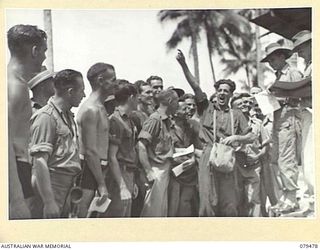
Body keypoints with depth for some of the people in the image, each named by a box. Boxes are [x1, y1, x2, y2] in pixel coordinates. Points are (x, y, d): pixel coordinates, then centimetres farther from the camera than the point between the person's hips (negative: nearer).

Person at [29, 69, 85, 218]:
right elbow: (39, 161, -21)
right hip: (53, 185, -9)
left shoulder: (68, 116, 15)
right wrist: (49, 202, -25)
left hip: (67, 188, 9)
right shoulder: (46, 116, -14)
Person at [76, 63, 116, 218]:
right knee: (82, 212, -7)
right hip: (90, 169, -10)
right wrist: (101, 184, -19)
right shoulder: (91, 110, -17)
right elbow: (91, 152, -21)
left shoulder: (99, 107, 14)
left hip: (97, 167, 10)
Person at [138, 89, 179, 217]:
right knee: (153, 210, -4)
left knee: (162, 210, 15)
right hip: (156, 170, -9)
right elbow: (141, 145, -20)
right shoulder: (154, 120, -13)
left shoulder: (167, 121, 14)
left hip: (165, 170, 9)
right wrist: (149, 172, -22)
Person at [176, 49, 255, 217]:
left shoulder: (236, 115, 15)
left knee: (229, 206, 1)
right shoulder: (207, 108, 12)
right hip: (208, 157, -1)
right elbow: (195, 86, 0)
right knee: (208, 203, -4)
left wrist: (236, 137, -7)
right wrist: (183, 65, -11)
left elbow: (251, 137, 14)